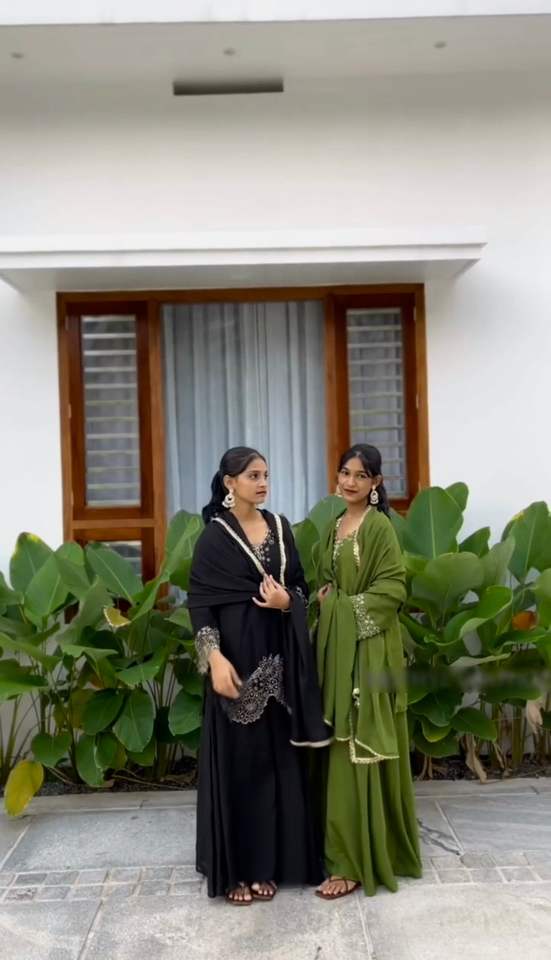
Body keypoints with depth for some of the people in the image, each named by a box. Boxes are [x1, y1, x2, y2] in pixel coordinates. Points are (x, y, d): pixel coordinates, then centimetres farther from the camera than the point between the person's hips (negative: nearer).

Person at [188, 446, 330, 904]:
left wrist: (287, 601, -10)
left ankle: (268, 862, 22)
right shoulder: (214, 536, -7)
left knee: (276, 758, 9)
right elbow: (199, 603, -9)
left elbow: (302, 585, 12)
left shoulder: (279, 526, 8)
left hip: (278, 657, 5)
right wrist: (215, 658, -19)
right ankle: (234, 867, 15)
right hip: (237, 657, -5)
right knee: (237, 759, 2)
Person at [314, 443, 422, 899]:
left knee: (361, 751, -4)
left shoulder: (379, 526, -11)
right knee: (342, 748, 12)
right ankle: (357, 849, 25)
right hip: (336, 643, 8)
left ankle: (354, 862, 4)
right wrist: (325, 597, 1)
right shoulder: (335, 527, 14)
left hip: (368, 648, -8)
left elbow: (393, 587, -16)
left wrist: (346, 606, -14)